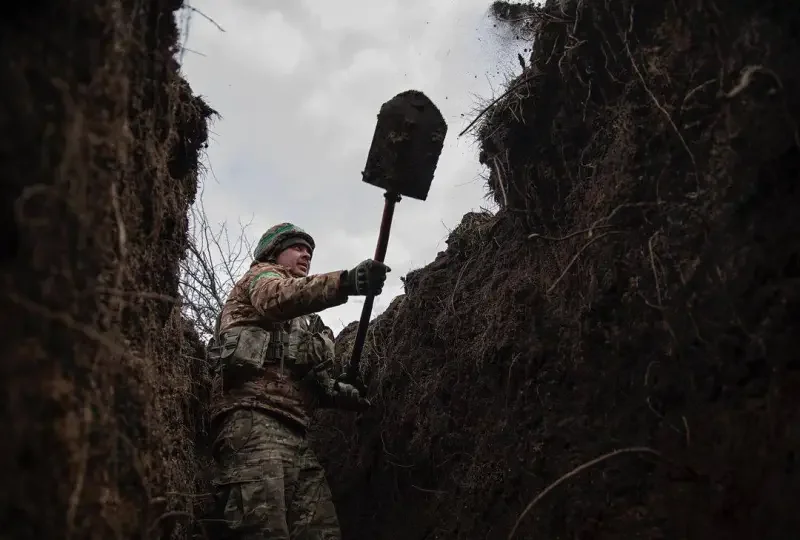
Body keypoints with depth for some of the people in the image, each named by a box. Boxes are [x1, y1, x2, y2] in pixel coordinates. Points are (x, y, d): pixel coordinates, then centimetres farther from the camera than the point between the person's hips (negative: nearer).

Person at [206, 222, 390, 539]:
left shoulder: (301, 321, 39)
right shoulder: (261, 275, 14)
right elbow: (279, 297, -14)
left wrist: (333, 390, 5)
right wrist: (347, 282, -30)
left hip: (292, 431, 9)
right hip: (254, 420, -9)